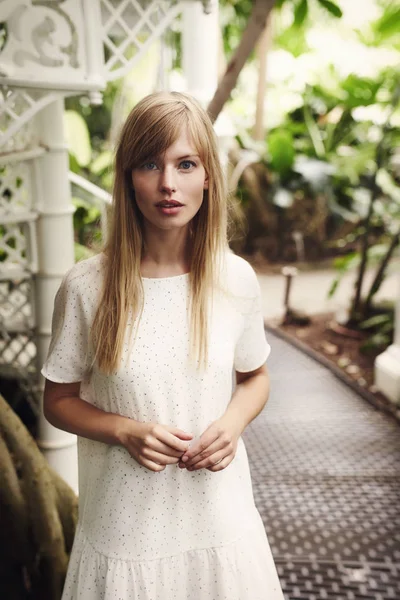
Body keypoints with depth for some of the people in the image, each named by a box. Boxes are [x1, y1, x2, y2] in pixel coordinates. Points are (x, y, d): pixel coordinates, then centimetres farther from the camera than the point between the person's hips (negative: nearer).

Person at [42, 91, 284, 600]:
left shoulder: (237, 279, -8)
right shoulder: (86, 287, -14)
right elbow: (58, 401, -3)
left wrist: (233, 422, -13)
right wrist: (126, 431, -19)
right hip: (124, 521, -1)